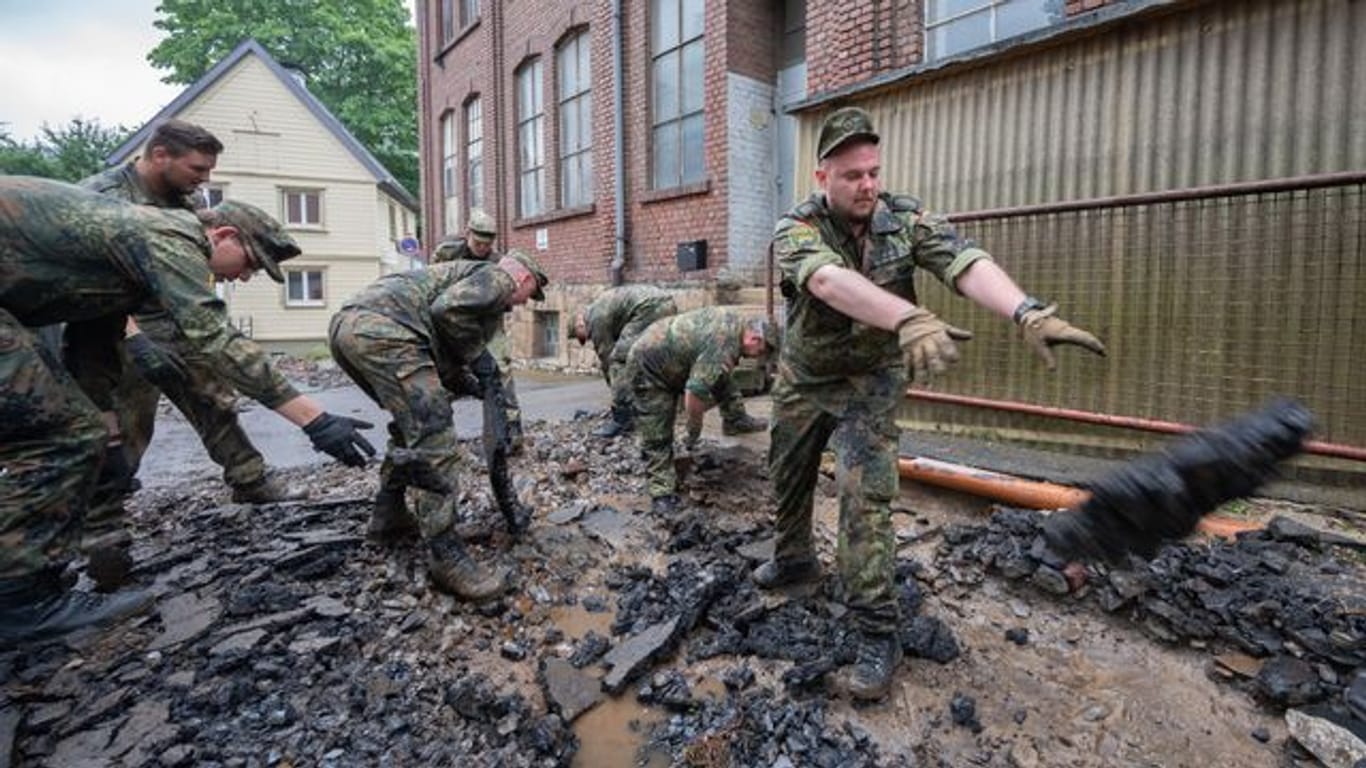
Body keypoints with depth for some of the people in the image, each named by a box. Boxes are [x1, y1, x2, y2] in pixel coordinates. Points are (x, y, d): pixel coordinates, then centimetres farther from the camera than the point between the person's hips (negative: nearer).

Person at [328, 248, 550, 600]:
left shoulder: (466, 272, 35)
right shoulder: (497, 277, 6)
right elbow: (447, 309, -12)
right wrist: (459, 361, 3)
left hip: (345, 323, 11)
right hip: (381, 329, -11)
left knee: (413, 423, 26)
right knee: (433, 436, -10)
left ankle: (388, 513, 35)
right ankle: (445, 556, -8)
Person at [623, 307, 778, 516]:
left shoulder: (735, 321, -2)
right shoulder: (724, 348, -32)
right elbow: (694, 394, -35)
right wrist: (695, 430, -17)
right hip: (647, 366, -10)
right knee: (657, 437, -7)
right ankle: (662, 495, -2)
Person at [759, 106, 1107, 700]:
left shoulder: (906, 218, -13)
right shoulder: (796, 228, -20)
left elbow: (967, 263, -31)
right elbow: (829, 280, -42)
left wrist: (1027, 312, -51)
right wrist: (909, 317, -60)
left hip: (870, 380, -1)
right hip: (802, 378, 1)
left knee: (865, 496, -14)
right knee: (787, 479, 16)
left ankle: (877, 634, -4)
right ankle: (794, 559, 44)